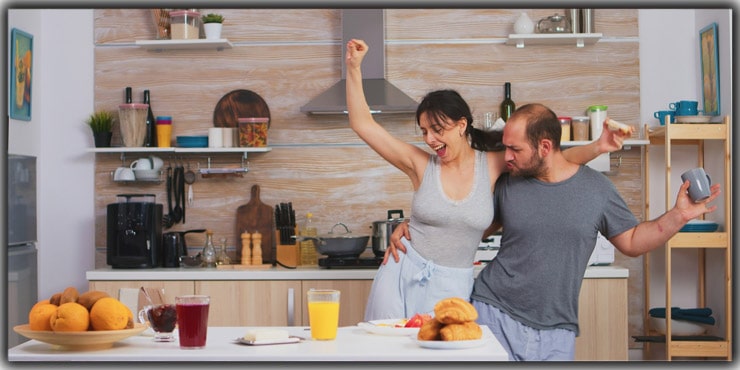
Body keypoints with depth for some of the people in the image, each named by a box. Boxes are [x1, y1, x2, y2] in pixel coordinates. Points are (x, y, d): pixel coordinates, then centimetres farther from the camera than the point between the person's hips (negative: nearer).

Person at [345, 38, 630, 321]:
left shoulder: (494, 166, -2)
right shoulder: (420, 164, -4)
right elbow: (362, 124, -4)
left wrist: (597, 147, -17)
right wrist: (354, 68, -11)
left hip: (450, 287, 0)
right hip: (401, 276, 0)